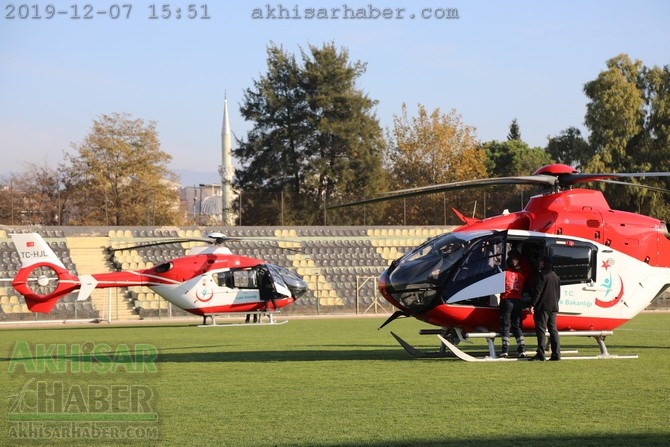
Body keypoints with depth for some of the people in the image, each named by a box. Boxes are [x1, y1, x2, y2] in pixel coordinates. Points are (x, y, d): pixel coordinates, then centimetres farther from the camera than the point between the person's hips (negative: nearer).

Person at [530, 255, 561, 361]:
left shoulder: (542, 275, -9)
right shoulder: (555, 276, 17)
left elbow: (538, 291, -16)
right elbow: (558, 293, 22)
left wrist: (532, 304, -15)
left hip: (543, 307, -8)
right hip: (554, 307, 8)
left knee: (541, 329, -8)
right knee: (553, 329, 9)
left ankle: (541, 354, -13)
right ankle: (556, 354, 3)